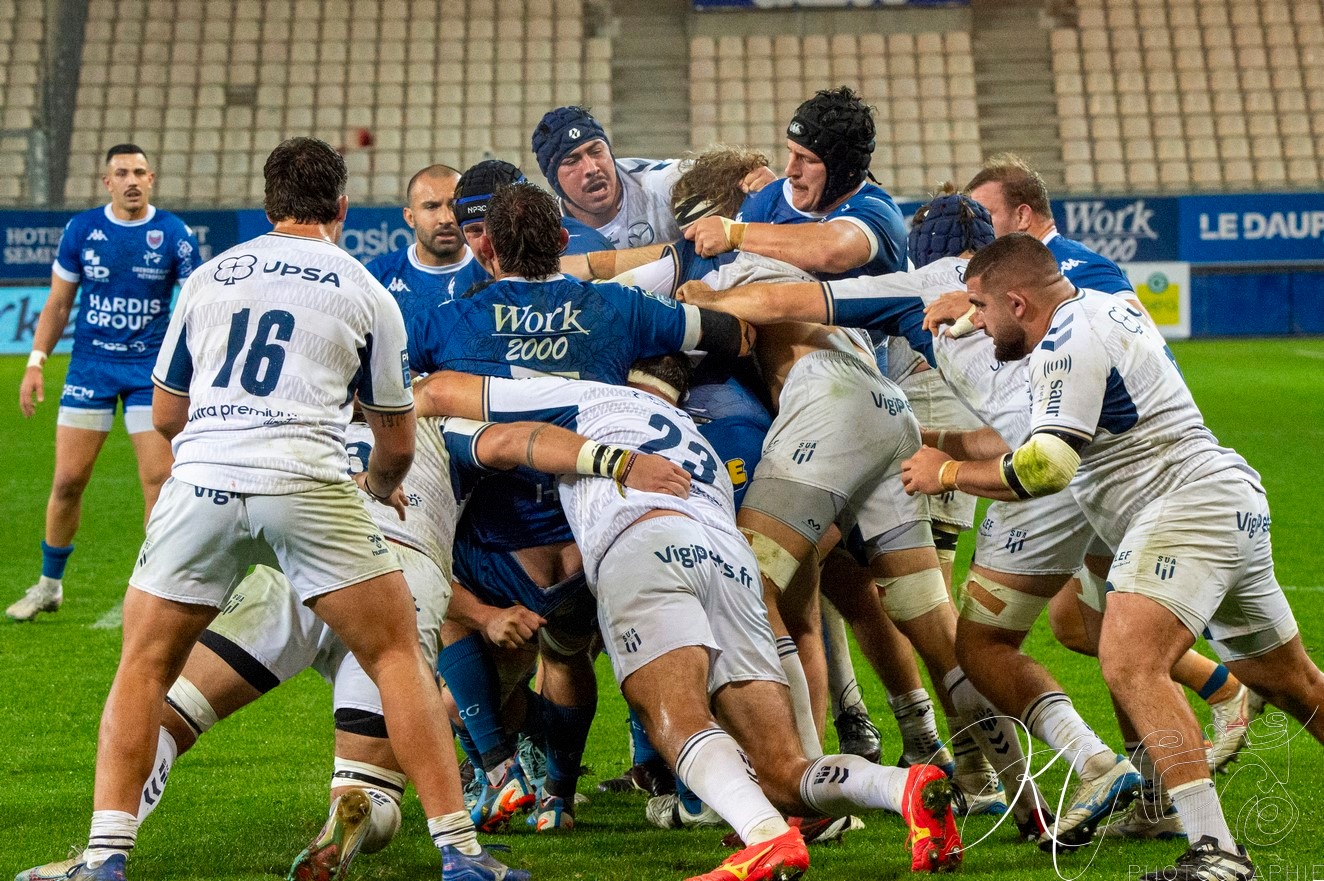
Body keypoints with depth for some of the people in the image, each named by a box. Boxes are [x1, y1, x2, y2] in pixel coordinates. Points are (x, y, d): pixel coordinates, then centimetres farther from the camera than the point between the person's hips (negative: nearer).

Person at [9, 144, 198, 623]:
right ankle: (49, 583, 17)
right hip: (89, 366, 1)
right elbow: (57, 305, 8)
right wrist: (35, 363, 0)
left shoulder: (173, 234, -4)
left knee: (158, 479, -7)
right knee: (67, 481, 0)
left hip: (151, 368, -1)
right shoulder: (81, 229, 1)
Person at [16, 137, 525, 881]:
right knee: (397, 656, 9)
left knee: (145, 667, 14)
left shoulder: (207, 277, 20)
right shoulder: (366, 292, 14)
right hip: (307, 483, -2)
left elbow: (166, 414, 28)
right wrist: (383, 486, 44)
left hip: (202, 479, 2)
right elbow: (397, 442, 22)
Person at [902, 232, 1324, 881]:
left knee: (1130, 664, -24)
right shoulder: (1103, 307, 18)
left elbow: (1047, 467, -22)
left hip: (1186, 502, -11)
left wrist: (949, 473, -9)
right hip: (1235, 506, 11)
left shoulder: (1068, 340, -13)